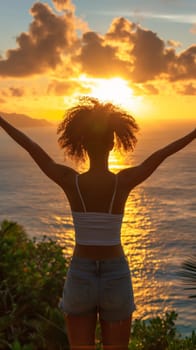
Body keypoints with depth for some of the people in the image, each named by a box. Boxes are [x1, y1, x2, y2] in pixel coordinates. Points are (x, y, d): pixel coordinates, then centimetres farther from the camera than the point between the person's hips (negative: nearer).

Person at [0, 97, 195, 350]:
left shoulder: (69, 180, -13)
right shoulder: (124, 181, -14)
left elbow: (32, 148, 0)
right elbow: (162, 154, -3)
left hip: (80, 280, 1)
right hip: (116, 281, 0)